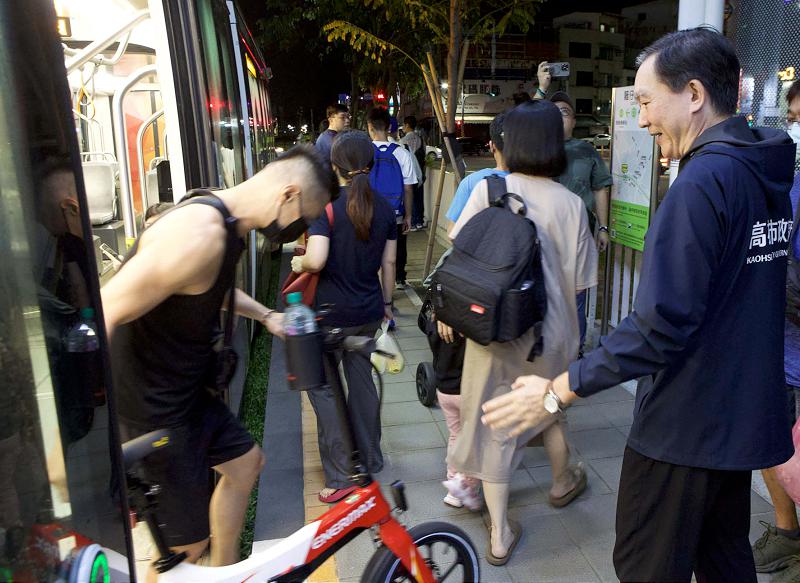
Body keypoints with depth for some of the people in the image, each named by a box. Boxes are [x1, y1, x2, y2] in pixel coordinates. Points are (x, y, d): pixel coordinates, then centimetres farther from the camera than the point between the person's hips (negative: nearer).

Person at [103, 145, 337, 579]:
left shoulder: (228, 227, 3)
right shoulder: (201, 233, -30)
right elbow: (100, 317, -32)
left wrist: (267, 316, 21)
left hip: (187, 391, 10)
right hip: (152, 411, -10)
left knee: (244, 461, 25)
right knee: (184, 546, 3)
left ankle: (224, 570, 46)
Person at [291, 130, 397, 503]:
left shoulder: (326, 206, -15)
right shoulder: (384, 209, 1)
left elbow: (316, 260, -26)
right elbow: (388, 264, 7)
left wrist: (299, 263, -3)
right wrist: (386, 303, 19)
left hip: (332, 314, -5)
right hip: (369, 312, 6)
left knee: (322, 388, 8)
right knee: (362, 381, 19)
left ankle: (340, 477, 9)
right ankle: (370, 462, 33)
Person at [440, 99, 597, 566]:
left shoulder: (489, 190, -8)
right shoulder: (570, 203, -6)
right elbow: (576, 281, -3)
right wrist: (572, 331, 14)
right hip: (548, 333, 2)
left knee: (493, 422, 11)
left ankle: (500, 536, 19)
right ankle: (564, 481, 53)